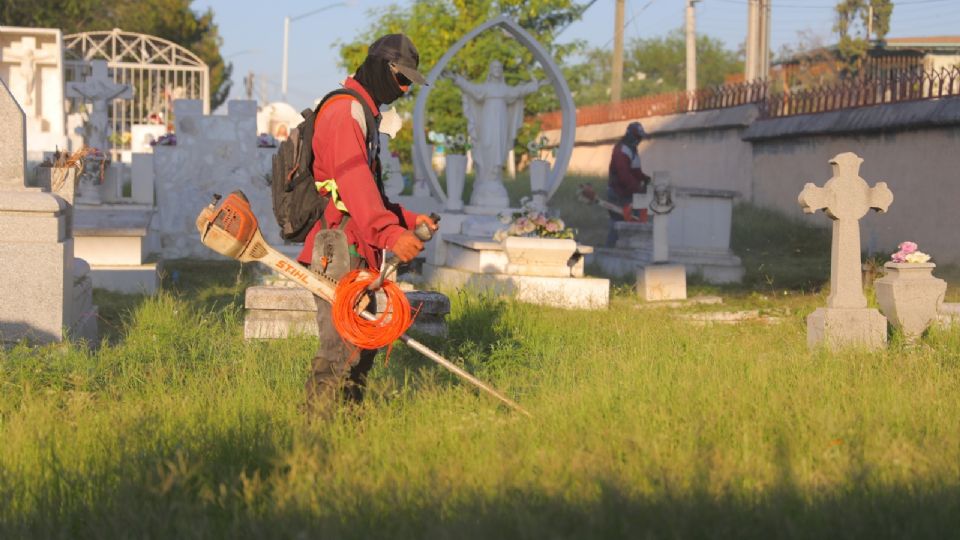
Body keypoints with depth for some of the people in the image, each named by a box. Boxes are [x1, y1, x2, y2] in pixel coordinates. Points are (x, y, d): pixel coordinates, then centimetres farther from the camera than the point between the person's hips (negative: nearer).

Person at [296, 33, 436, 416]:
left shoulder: (361, 113, 23)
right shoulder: (345, 111, -12)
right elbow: (353, 181, -27)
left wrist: (408, 219, 15)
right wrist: (390, 233, -37)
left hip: (355, 254, 11)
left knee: (363, 344, 15)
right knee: (341, 349, -12)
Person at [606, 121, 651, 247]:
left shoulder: (631, 149, 12)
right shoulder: (621, 151, -22)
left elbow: (635, 170, 20)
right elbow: (624, 175, -29)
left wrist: (644, 178, 4)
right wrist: (638, 187, -30)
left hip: (626, 193, 10)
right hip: (618, 193, -10)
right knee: (617, 223, -8)